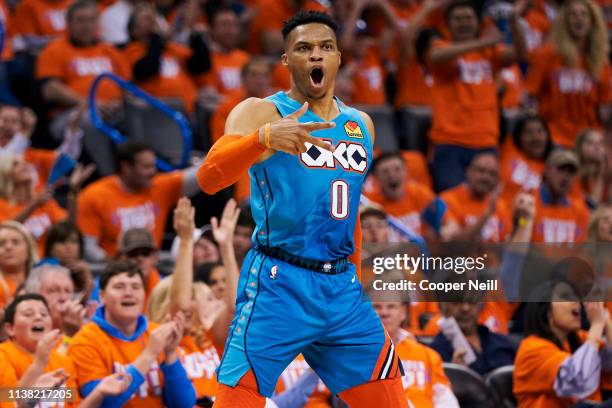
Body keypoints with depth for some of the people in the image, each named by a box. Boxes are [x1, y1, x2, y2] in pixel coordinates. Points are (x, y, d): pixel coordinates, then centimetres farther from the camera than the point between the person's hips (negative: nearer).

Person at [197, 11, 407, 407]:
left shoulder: (360, 125, 14)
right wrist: (263, 137, -38)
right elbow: (209, 178, -21)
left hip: (342, 287, 6)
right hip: (278, 285, -6)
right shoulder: (260, 112, -5)